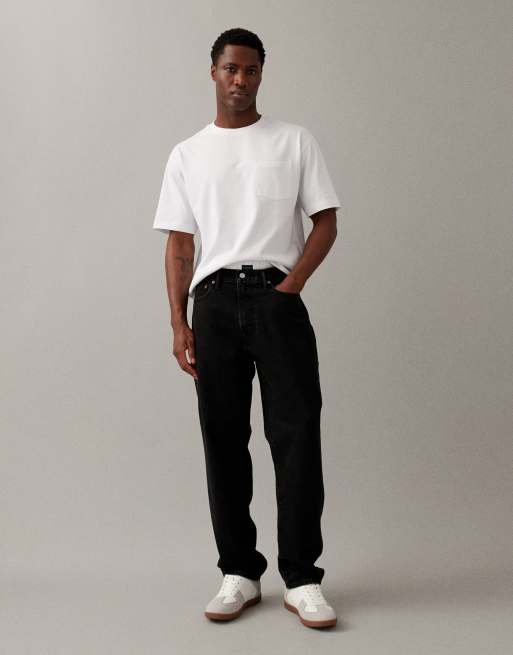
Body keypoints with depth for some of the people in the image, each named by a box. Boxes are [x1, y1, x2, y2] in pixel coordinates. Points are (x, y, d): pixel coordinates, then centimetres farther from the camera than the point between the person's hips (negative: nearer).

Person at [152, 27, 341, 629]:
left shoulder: (295, 142, 9)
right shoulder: (187, 155, 14)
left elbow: (325, 222, 5)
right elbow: (179, 244, 11)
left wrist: (289, 288, -9)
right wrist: (179, 322, 1)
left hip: (277, 296, -2)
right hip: (214, 301, 2)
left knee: (297, 433, -8)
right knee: (223, 438, 4)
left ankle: (301, 579, -1)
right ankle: (240, 572, 14)